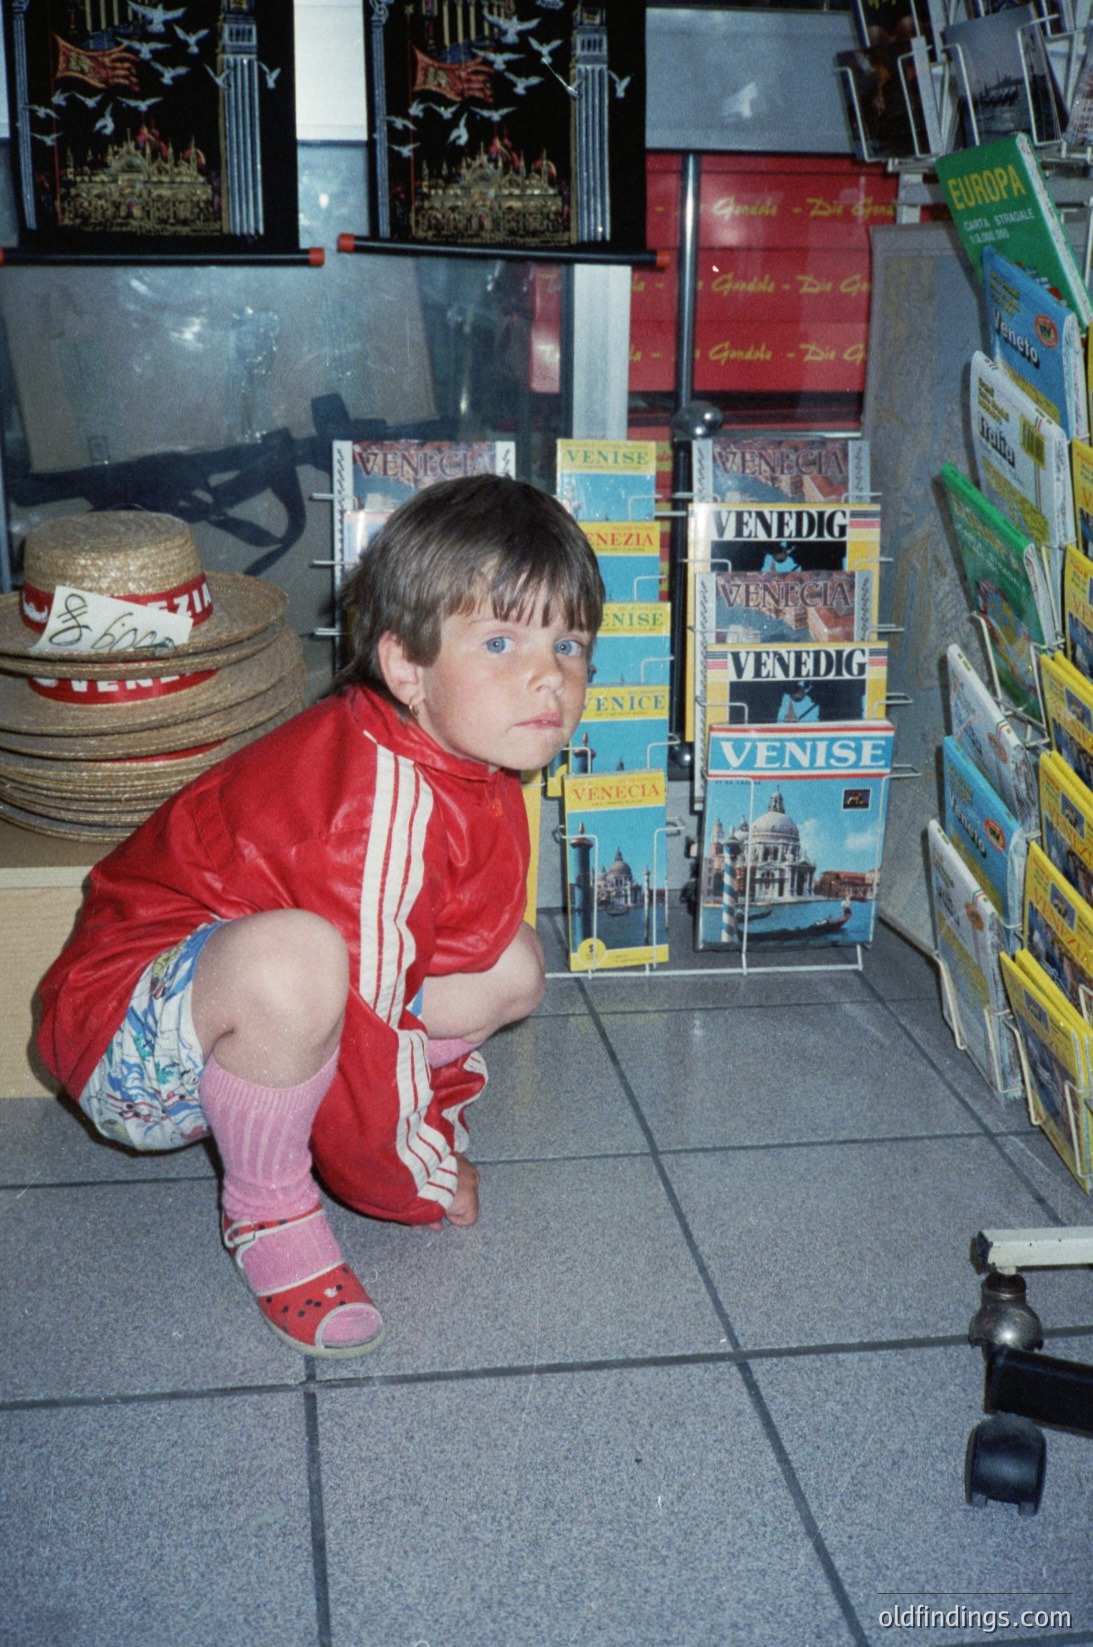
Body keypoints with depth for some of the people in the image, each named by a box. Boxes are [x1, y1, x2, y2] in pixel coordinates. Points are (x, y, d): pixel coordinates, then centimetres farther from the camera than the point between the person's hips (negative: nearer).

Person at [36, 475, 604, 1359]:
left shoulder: (478, 771, 0)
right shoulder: (385, 801, -32)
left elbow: (452, 952, 13)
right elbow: (367, 1017, -28)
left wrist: (445, 1115, 15)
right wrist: (422, 1179, -11)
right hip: (128, 1035, -9)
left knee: (511, 963, 5)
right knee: (293, 957, -43)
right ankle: (266, 1211, -13)